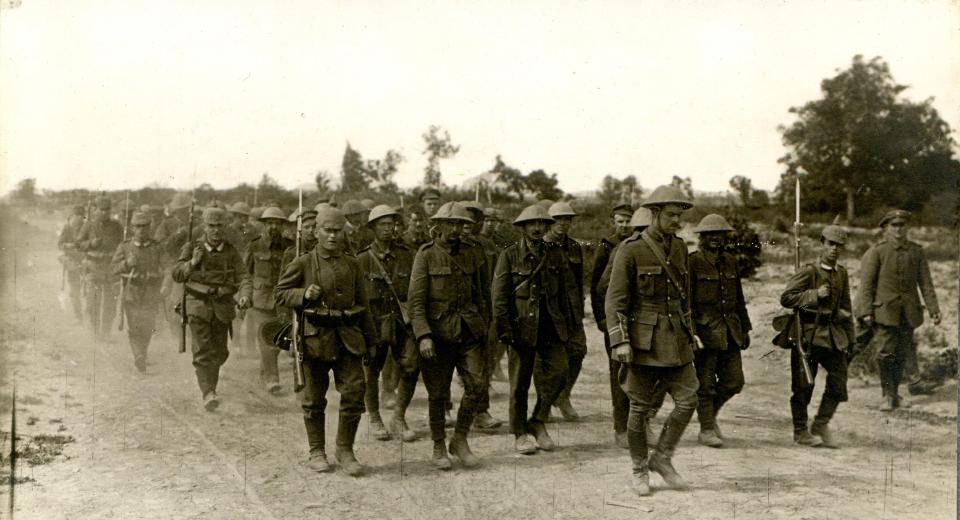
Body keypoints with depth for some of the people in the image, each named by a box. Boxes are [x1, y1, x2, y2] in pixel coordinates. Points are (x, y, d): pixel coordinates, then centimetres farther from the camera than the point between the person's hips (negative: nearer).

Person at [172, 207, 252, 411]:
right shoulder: (191, 247, 2)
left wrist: (245, 295, -22)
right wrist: (192, 263, -19)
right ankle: (208, 393, -16)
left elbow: (243, 277, -3)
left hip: (222, 306, 3)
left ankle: (209, 382, 35)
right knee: (203, 350, -13)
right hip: (198, 304, -2)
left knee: (219, 352, 9)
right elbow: (177, 275, -1)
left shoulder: (231, 251, 5)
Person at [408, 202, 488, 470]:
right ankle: (439, 446, 21)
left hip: (468, 332, 4)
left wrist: (484, 329, 15)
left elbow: (480, 295, 19)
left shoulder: (470, 256, 10)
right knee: (438, 393, 4)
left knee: (475, 383, -8)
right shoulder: (426, 255, -4)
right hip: (439, 333, -3)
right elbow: (416, 299, -9)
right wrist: (423, 336, -19)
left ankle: (460, 440, 9)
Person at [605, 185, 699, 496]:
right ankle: (640, 471, 17)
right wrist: (620, 341, -19)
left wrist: (689, 331, 21)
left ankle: (662, 458, 18)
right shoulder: (630, 250, -10)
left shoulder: (679, 248, 10)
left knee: (688, 400, 0)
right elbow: (615, 299, -11)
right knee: (640, 407, 3)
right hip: (644, 339, -5)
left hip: (676, 339, 6)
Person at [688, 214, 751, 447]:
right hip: (705, 330, -6)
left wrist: (745, 328, 17)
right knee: (705, 382, 0)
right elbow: (685, 299, -10)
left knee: (734, 381, 8)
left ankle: (710, 413, 31)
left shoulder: (730, 261, 12)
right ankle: (706, 428, 12)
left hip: (729, 330, 6)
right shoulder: (693, 262, -8)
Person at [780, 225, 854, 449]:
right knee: (803, 386, 2)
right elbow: (786, 298, -13)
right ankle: (800, 431, 16)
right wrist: (815, 294, -20)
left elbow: (846, 307, 20)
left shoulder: (841, 273, 12)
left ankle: (821, 425, 16)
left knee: (838, 384, -1)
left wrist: (849, 338, 17)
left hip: (834, 335, 6)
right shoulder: (809, 271, -7)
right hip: (810, 334, -5)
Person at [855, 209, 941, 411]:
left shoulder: (916, 251, 9)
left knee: (903, 353, 8)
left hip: (909, 311, 4)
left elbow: (926, 283, 10)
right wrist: (866, 311, -11)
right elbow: (866, 284, -5)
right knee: (885, 353, -7)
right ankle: (887, 395, 4)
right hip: (885, 309, -4)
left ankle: (895, 393, 20)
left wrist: (934, 309, 3)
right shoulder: (876, 251, -3)